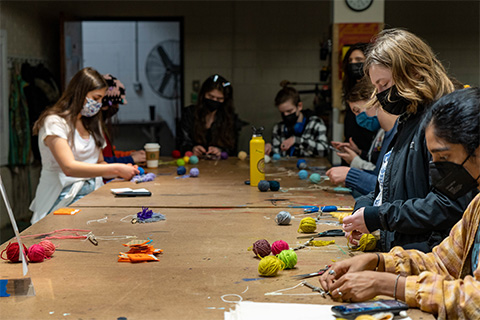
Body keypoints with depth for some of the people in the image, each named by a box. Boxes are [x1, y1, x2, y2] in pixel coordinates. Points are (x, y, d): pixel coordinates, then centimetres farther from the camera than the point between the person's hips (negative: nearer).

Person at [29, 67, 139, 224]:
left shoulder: (90, 123, 20)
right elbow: (69, 167, -21)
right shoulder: (54, 122, -8)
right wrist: (115, 168, -22)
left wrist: (122, 171, 1)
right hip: (65, 199, -8)